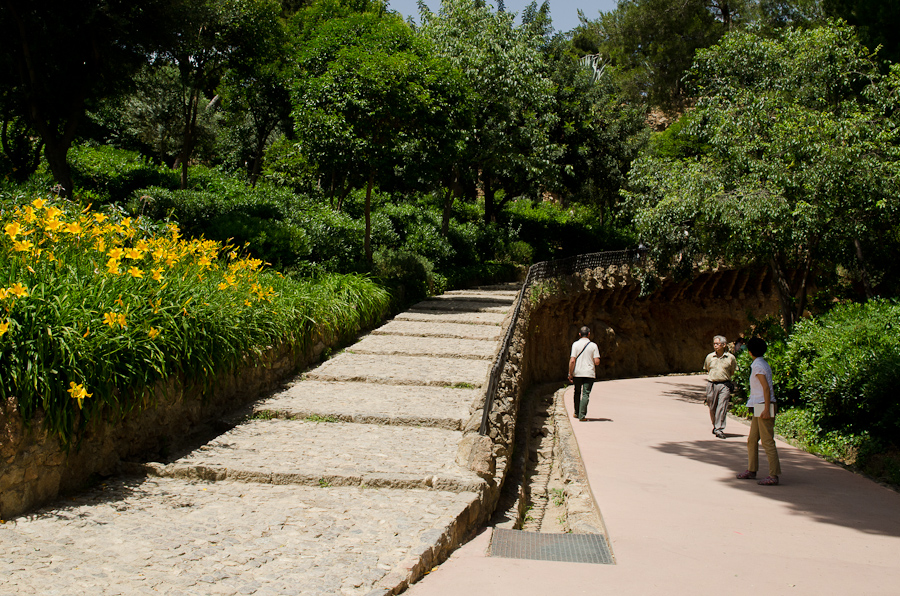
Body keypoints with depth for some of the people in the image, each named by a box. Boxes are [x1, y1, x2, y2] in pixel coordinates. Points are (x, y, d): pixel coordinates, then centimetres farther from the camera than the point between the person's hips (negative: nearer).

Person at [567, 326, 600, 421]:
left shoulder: (575, 344, -2)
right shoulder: (593, 345, -1)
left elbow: (572, 360, -9)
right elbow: (597, 362, -6)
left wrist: (570, 374, -3)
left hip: (577, 373, 1)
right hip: (589, 373, -1)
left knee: (577, 392, 18)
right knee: (585, 394, -2)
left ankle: (576, 413, 29)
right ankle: (582, 415, -10)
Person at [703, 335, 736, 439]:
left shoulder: (730, 357, 0)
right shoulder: (710, 357, 5)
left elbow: (732, 372, 13)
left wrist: (724, 377, 8)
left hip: (724, 384, -2)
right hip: (711, 384, 2)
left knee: (722, 407, -9)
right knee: (712, 407, 8)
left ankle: (719, 429, -9)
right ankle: (715, 425, 28)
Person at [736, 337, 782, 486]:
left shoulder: (758, 366, -13)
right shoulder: (763, 364, 16)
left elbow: (766, 388, -19)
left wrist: (766, 409, -22)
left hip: (764, 407, -10)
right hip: (759, 408, 10)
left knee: (767, 441, -8)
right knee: (752, 440, 15)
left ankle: (773, 475, -7)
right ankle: (752, 470, 24)